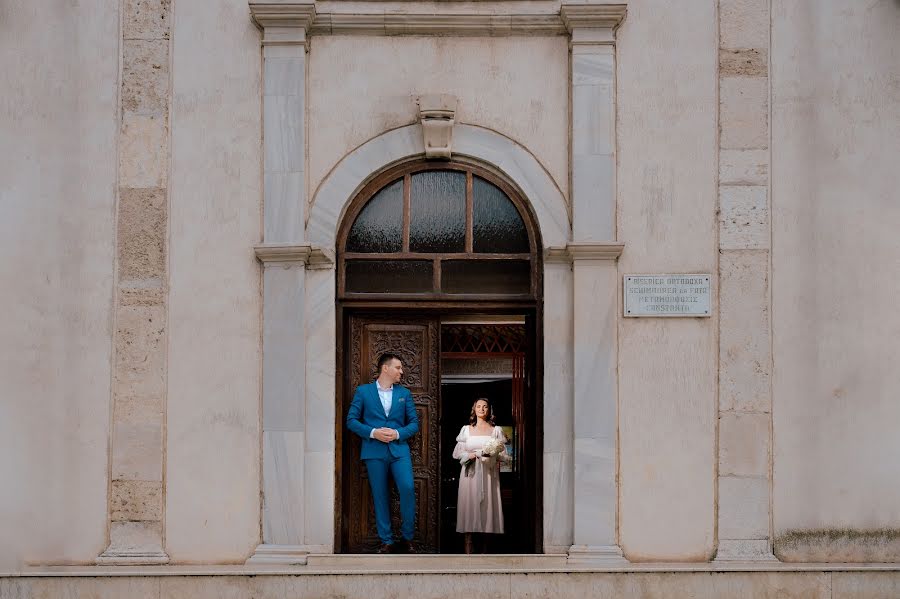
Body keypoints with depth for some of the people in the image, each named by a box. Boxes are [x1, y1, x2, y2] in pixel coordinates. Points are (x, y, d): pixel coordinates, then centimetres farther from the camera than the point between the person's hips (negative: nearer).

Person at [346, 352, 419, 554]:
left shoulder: (404, 393, 13)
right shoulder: (363, 391, 6)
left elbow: (414, 423, 11)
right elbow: (351, 420, 2)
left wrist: (398, 434, -8)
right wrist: (373, 432, -11)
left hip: (399, 449, 1)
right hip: (374, 451, -1)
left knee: (407, 488, -15)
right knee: (380, 496, 0)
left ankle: (406, 538, -2)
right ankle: (387, 541, 7)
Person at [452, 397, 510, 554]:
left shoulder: (496, 430, 10)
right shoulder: (466, 430, 12)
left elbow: (504, 455, 6)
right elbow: (457, 453, 9)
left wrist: (492, 454, -13)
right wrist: (470, 455, -9)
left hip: (489, 474, 0)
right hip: (470, 474, 0)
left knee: (487, 507, -4)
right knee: (469, 506, -8)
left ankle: (484, 551, 1)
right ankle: (468, 551, -8)